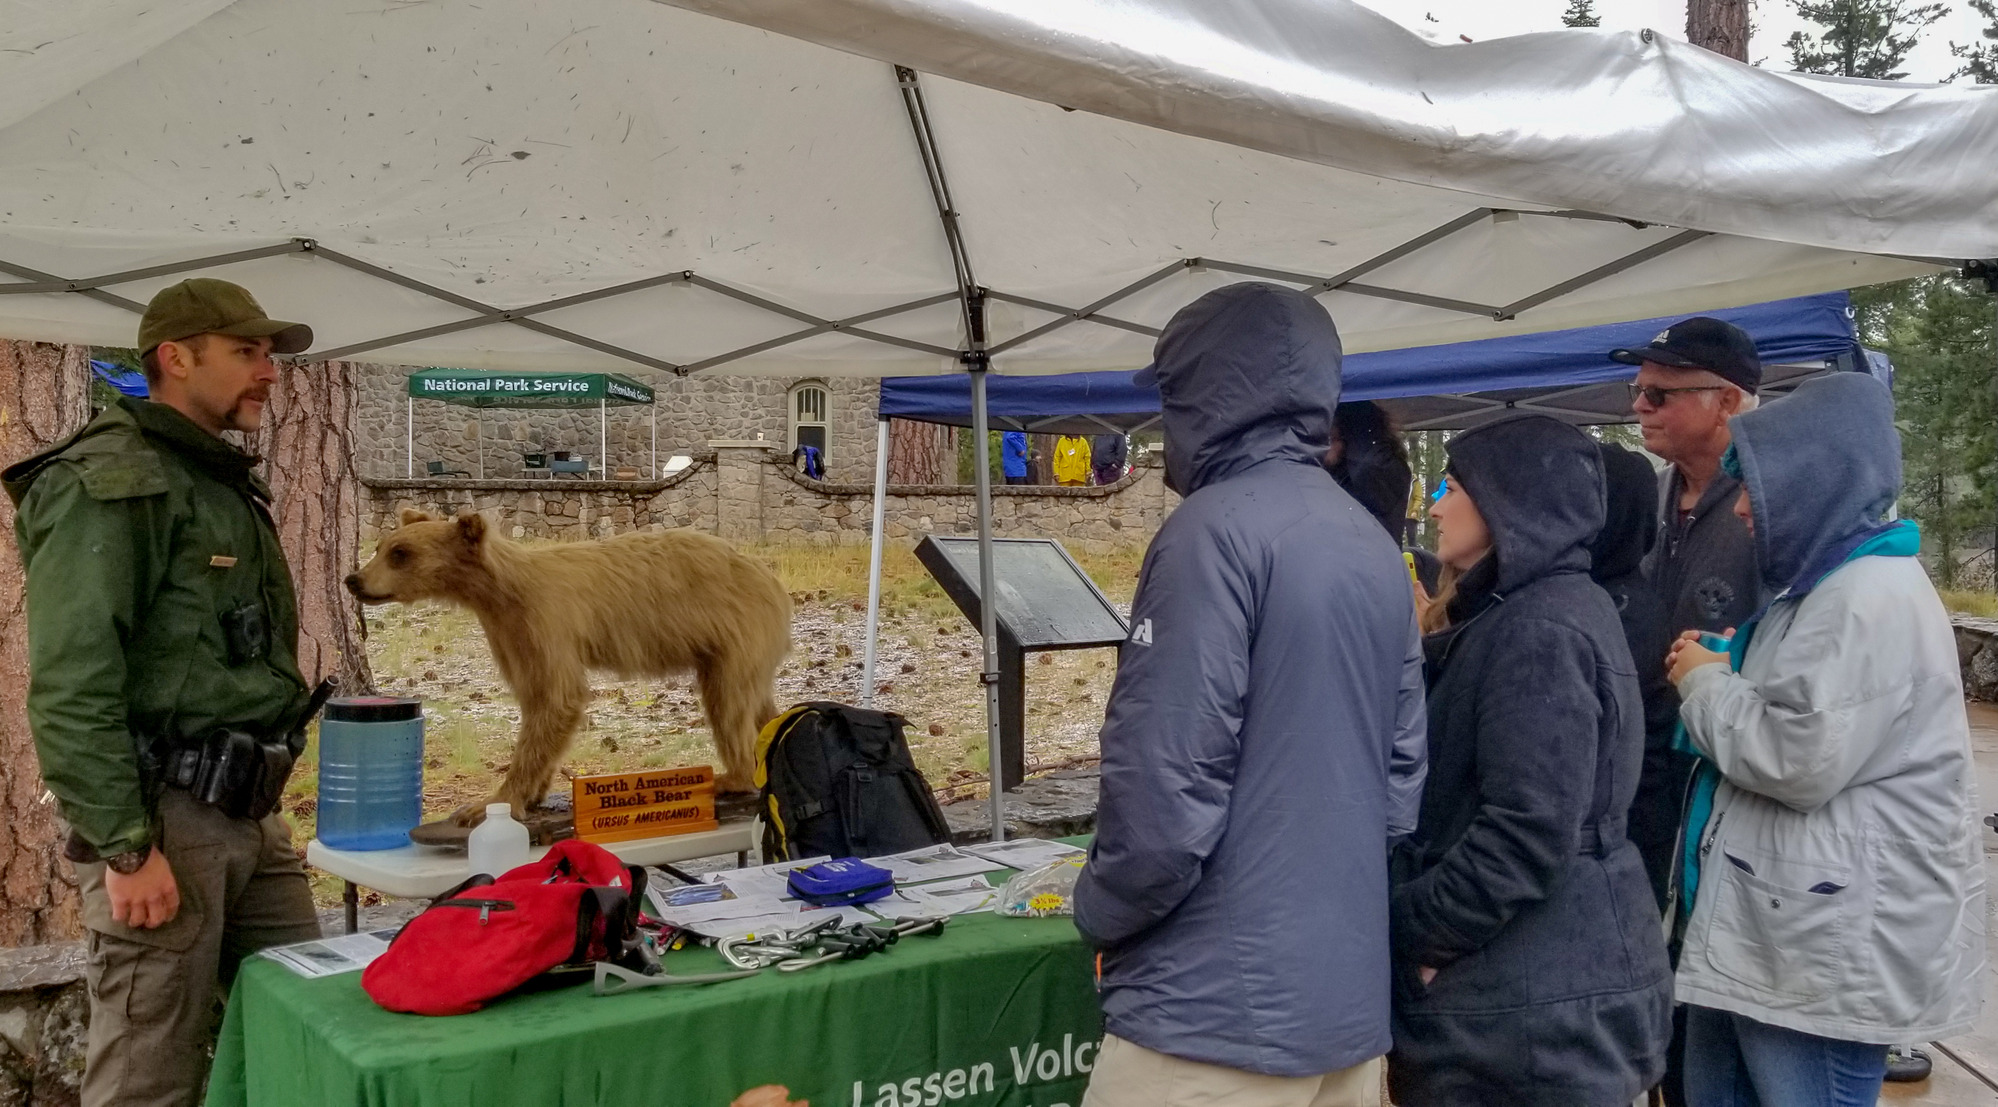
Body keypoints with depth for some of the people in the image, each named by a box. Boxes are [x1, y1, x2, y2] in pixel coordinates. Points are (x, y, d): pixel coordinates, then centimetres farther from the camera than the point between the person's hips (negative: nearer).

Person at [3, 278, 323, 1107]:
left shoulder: (225, 484, 16)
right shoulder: (109, 485, -12)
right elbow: (70, 688, -19)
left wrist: (264, 796, 17)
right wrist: (127, 848, -20)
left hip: (248, 814, 9)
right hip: (165, 819, -9)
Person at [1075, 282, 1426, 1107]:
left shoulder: (1216, 530, -15)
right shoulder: (1376, 546, 10)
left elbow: (1167, 785, -20)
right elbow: (1403, 770, 13)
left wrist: (1099, 913, -3)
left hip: (1217, 1010, -8)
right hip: (1351, 994, 8)